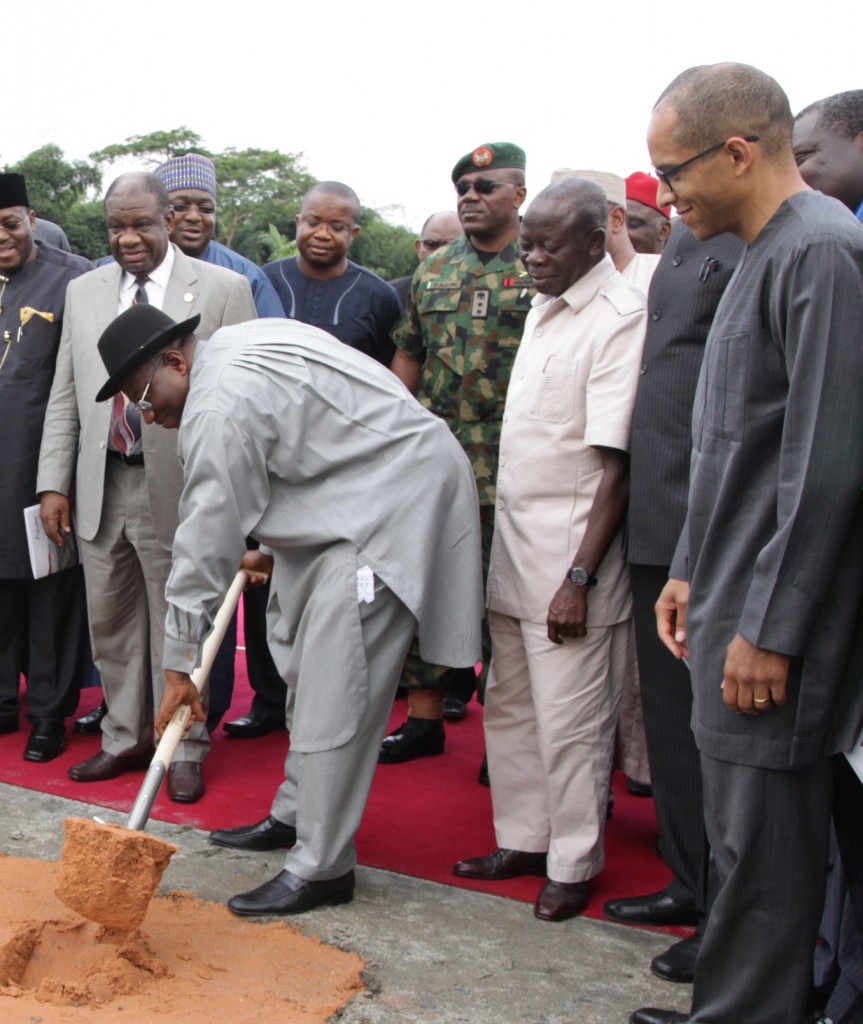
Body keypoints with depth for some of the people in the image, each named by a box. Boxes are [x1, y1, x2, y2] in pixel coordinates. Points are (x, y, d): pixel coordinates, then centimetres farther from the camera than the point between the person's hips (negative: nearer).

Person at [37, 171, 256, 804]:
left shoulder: (222, 290, -3)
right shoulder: (84, 291, 11)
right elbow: (65, 395, 13)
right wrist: (54, 481, 6)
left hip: (177, 489, -5)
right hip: (99, 487, 5)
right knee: (110, 624, 14)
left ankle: (185, 751, 21)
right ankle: (126, 740, 32)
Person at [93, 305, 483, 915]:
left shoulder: (221, 407, -20)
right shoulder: (236, 345, 11)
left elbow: (208, 540, -16)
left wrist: (181, 664, -8)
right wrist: (268, 547, 21)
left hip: (394, 498, -11)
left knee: (335, 688, -11)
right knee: (305, 665, 16)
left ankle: (323, 868, -3)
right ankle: (297, 815, 29)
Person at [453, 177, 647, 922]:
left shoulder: (619, 318, -15)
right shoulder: (545, 307, 11)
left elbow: (616, 463, -18)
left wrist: (579, 577, -21)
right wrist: (507, 539, 14)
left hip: (571, 543, -8)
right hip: (515, 534, 8)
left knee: (569, 716, 1)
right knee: (510, 704, 15)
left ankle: (574, 865, 17)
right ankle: (523, 839, 30)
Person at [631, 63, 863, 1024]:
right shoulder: (763, 253, 15)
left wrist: (770, 628, -18)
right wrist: (692, 569, 19)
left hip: (775, 621, -9)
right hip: (734, 601, 10)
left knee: (762, 844, 1)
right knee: (739, 830, 18)